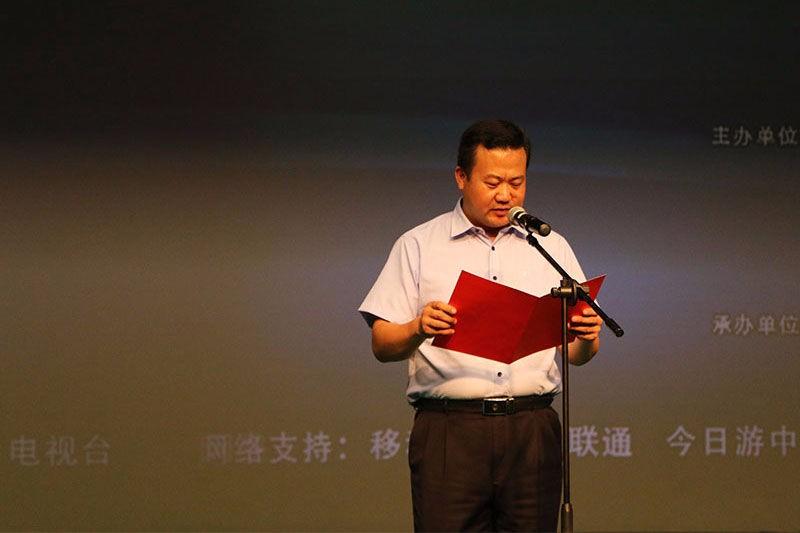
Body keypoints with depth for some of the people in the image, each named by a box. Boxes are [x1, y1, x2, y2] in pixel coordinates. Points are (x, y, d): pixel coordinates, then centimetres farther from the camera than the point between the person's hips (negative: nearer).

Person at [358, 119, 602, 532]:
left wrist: (586, 337, -9)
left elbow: (578, 354, 14)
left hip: (532, 431, 2)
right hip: (448, 431, -2)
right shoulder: (418, 246, 8)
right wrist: (418, 329, -19)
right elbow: (382, 346, 2)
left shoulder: (551, 247, 16)